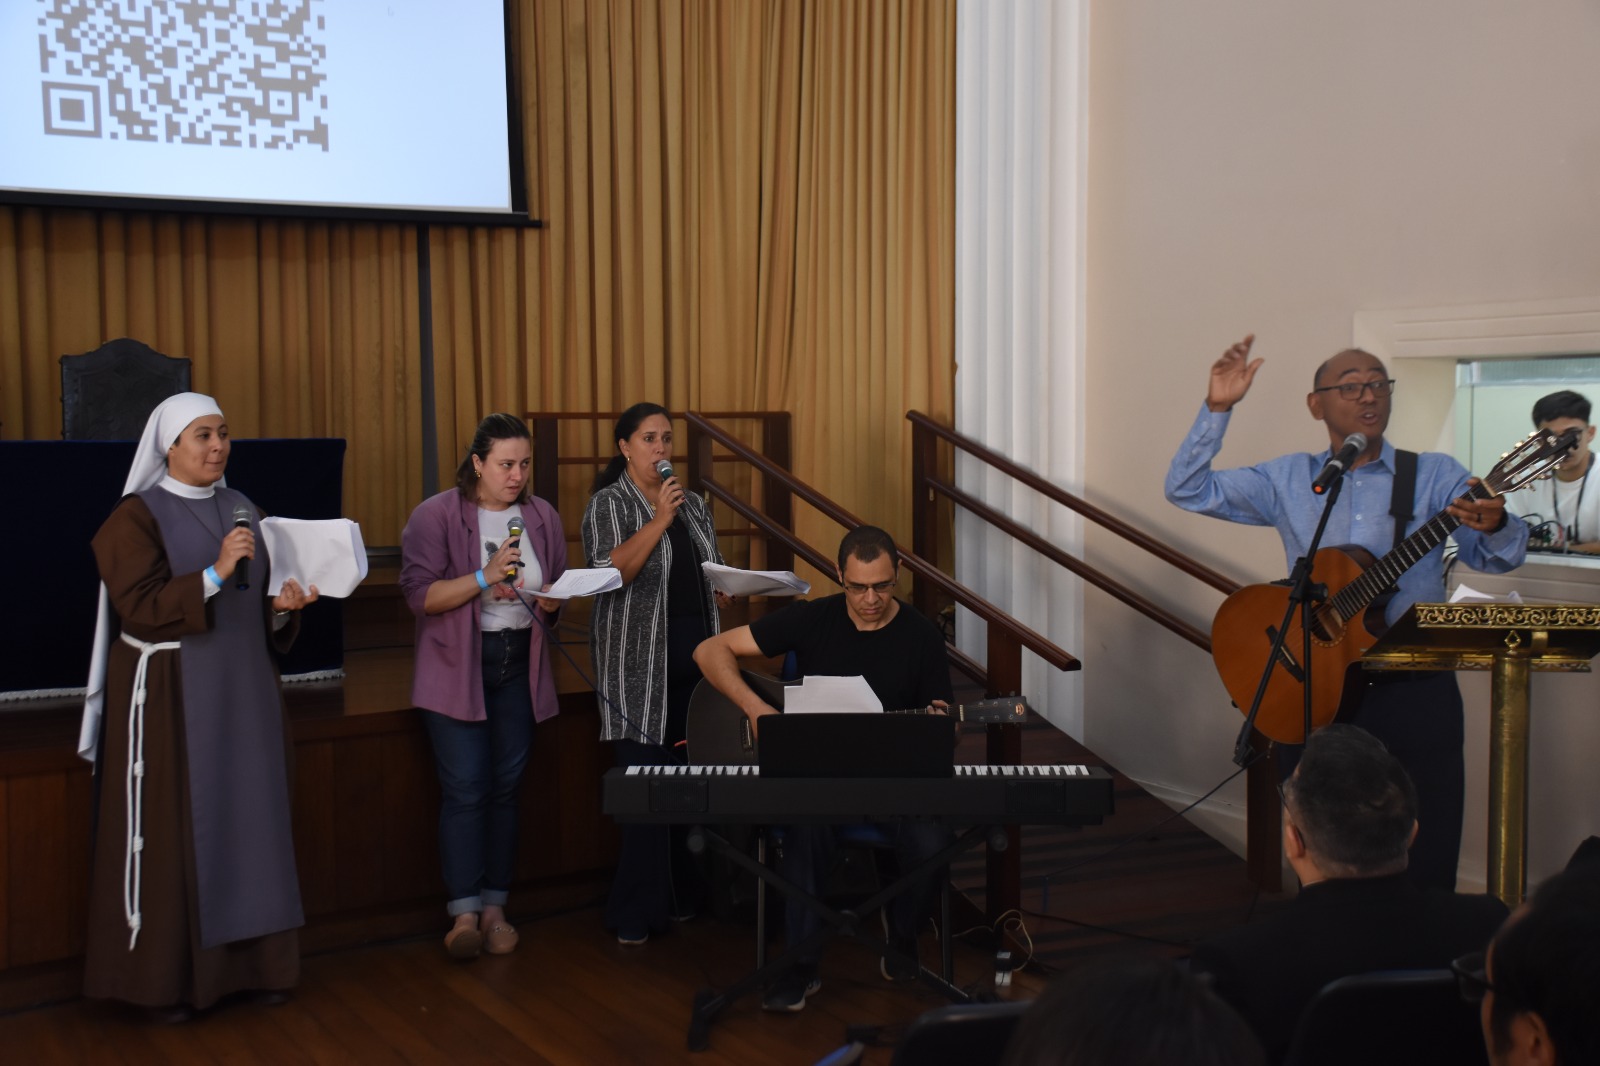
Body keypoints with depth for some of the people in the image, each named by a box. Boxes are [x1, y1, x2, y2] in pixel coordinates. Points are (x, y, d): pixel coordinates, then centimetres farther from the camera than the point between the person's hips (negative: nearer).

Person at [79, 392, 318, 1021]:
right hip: (169, 693, -6)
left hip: (242, 687, 6)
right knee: (171, 826, -2)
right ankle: (161, 975, 8)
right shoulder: (137, 515, -6)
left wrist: (282, 607, -7)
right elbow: (137, 607, -16)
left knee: (249, 817, 7)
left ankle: (251, 958, 17)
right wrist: (214, 574, -25)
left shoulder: (243, 510, 11)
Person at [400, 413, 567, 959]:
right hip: (457, 669, -4)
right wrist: (485, 577, -21)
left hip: (519, 668, 4)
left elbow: (558, 594, 17)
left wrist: (548, 599, -6)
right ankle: (464, 913, -5)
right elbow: (420, 595, -13)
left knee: (505, 787, 7)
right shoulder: (436, 516, -6)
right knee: (465, 789, -9)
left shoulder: (542, 518, 8)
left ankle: (495, 907, 15)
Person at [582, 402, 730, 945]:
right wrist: (660, 520, -19)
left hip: (696, 655, 6)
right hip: (641, 664, -6)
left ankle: (682, 894, 17)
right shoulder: (609, 504, -1)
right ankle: (637, 914, -2)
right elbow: (611, 572, -16)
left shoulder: (693, 504, 16)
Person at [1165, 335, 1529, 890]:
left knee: (1425, 863, 0)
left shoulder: (1436, 476, 4)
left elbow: (1493, 556, -8)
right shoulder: (1287, 480, 9)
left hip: (1414, 692, -1)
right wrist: (1217, 408, -6)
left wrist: (1494, 525, -31)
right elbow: (1187, 489, 5)